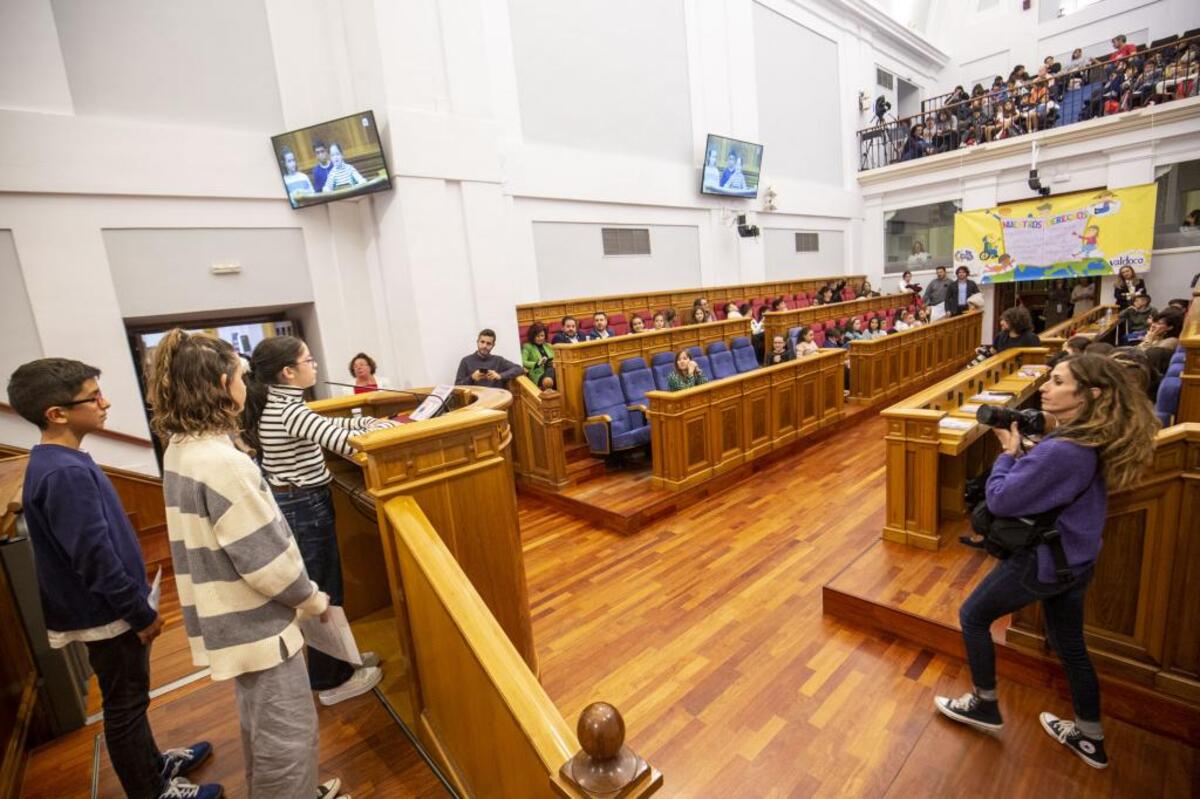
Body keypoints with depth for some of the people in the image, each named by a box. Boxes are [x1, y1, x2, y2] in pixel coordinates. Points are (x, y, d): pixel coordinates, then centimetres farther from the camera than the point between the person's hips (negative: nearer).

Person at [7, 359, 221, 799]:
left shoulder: (58, 461, 3)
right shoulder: (65, 473, -29)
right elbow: (95, 559, -27)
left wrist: (138, 604, 17)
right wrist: (142, 613, -15)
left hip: (108, 608, 9)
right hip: (107, 614, -9)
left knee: (128, 700, 25)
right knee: (125, 705, 10)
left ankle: (154, 763, 44)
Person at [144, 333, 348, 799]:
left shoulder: (179, 451, 2)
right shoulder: (222, 462, -27)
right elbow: (265, 556, -25)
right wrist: (313, 600, -8)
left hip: (227, 618, 9)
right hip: (255, 621, -9)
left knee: (262, 724, 27)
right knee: (289, 733, 9)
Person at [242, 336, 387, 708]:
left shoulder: (275, 405, 6)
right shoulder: (290, 410, -24)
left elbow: (327, 426, 16)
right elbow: (346, 443, -31)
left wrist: (371, 420, 8)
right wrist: (384, 425, -16)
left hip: (290, 505, 10)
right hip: (304, 509, -10)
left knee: (320, 589, 21)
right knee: (322, 593, 5)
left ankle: (337, 662, 39)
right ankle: (332, 681, 22)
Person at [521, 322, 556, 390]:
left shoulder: (548, 346, 26)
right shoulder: (527, 346, 8)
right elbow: (522, 362, -5)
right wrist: (537, 364, -18)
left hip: (552, 369, 5)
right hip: (539, 373, -4)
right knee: (548, 381, -41)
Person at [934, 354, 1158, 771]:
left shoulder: (1060, 451, -32)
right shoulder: (1095, 441, -2)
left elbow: (999, 500, -26)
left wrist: (1009, 451, -14)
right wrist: (1023, 451, -3)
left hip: (1041, 562, -9)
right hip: (1075, 561, 9)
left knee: (972, 617, 11)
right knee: (1070, 645, 24)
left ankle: (984, 705, 28)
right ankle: (1090, 739, 41)